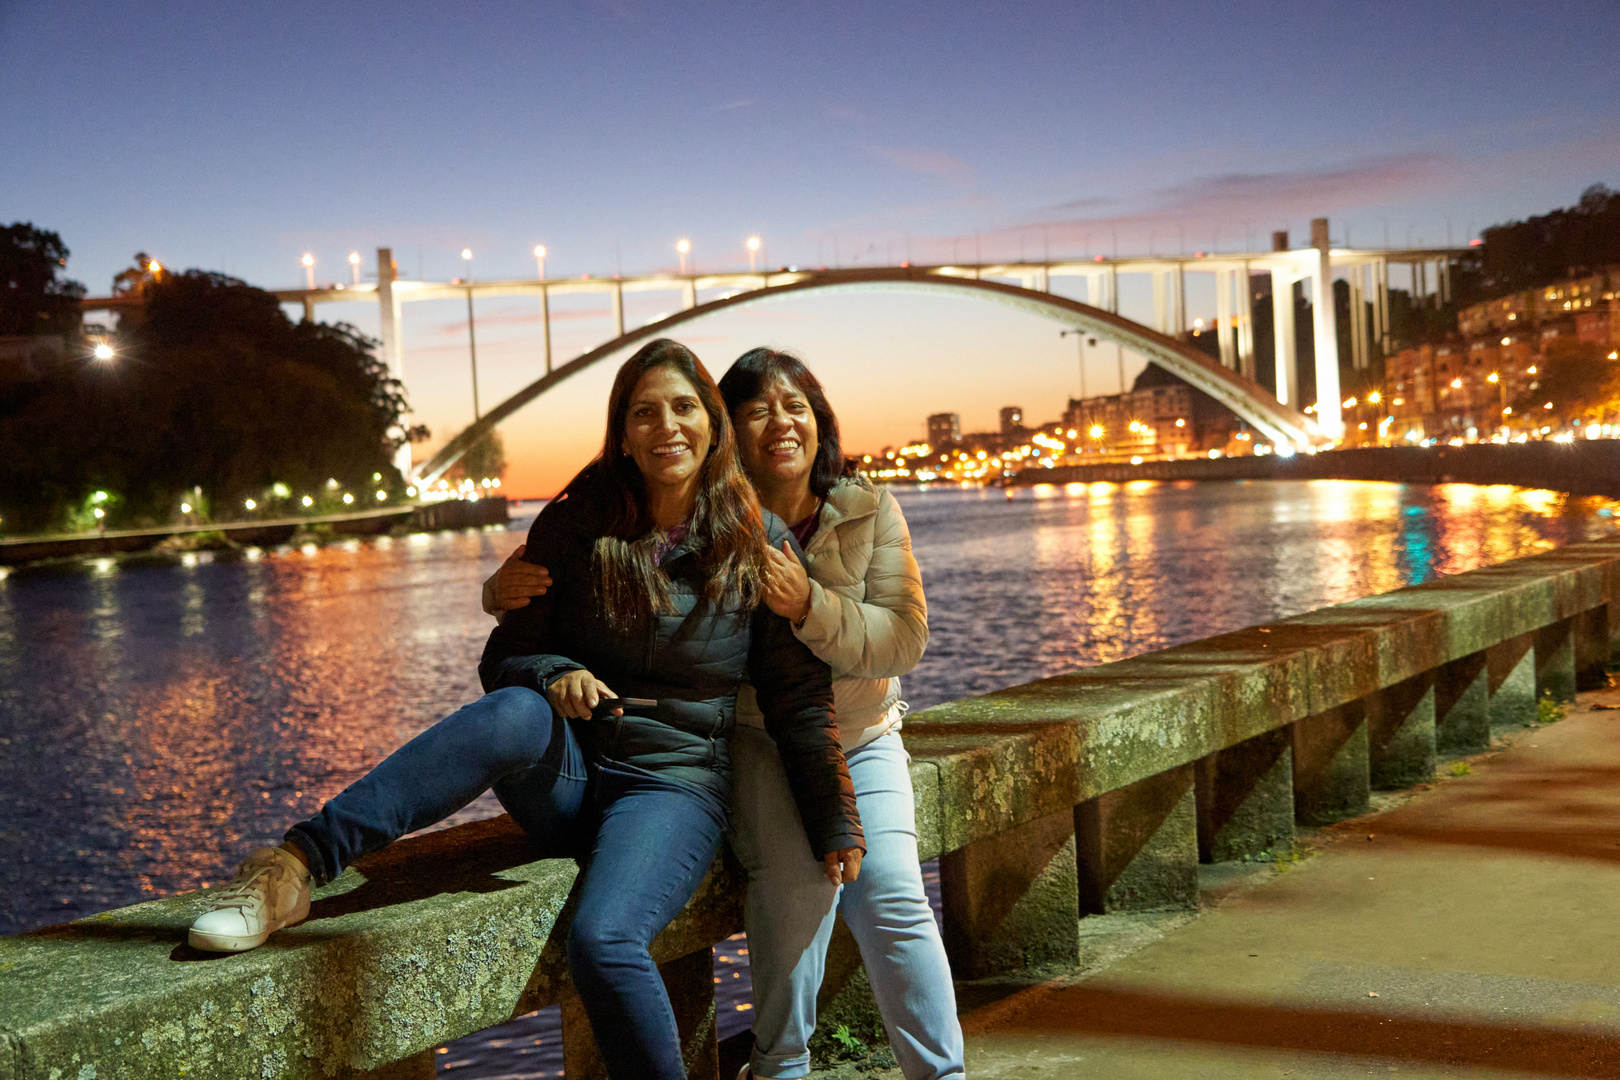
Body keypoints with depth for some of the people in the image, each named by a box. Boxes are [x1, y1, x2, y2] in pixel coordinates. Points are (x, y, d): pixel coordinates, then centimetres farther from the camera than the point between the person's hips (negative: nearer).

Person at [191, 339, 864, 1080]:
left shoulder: (761, 546, 0)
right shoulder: (578, 526, 1)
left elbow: (801, 700, 4)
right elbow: (503, 660, 3)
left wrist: (836, 826, 2)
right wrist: (553, 676, -19)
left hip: (672, 789, -1)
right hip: (566, 773, 1)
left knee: (602, 941, -33)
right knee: (515, 713, -35)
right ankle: (292, 869, -39)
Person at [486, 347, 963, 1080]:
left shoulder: (867, 513, -8)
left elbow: (905, 639, -15)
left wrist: (809, 607, -31)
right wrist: (512, 591, -28)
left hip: (858, 738, 2)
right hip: (751, 739, -1)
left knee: (890, 890, -19)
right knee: (798, 874, -28)